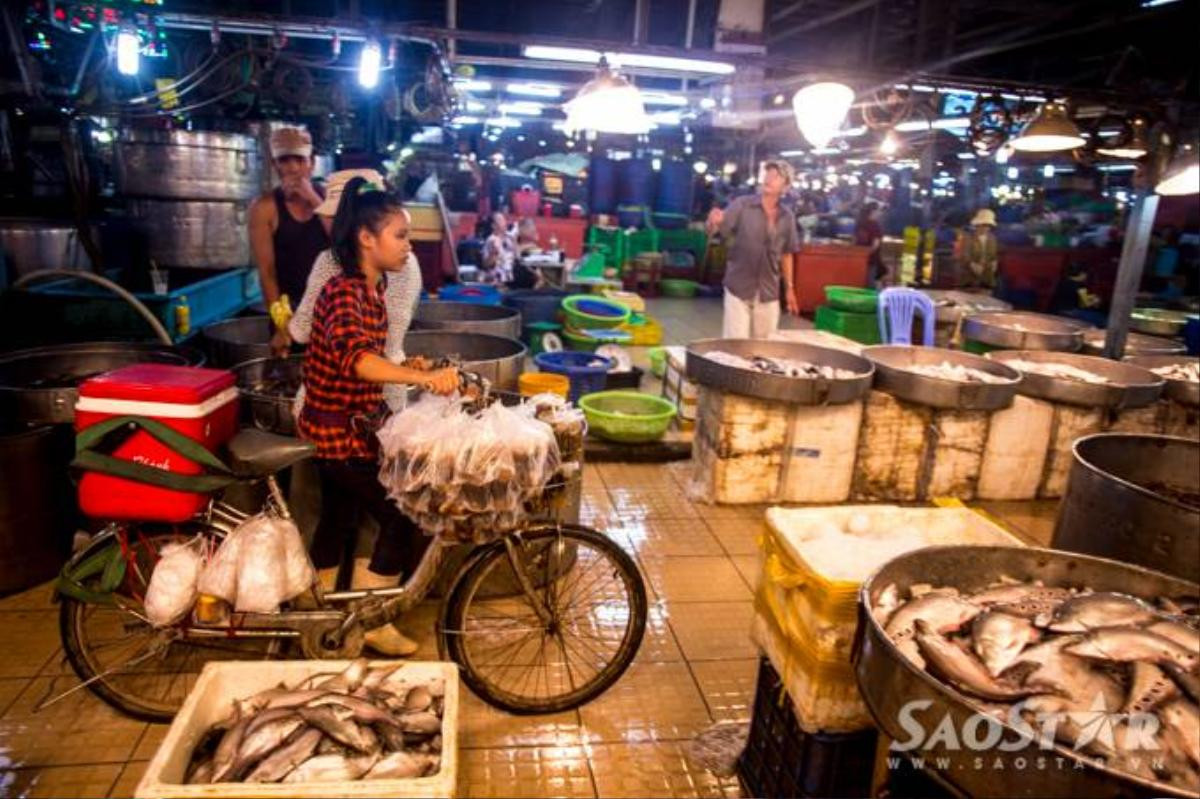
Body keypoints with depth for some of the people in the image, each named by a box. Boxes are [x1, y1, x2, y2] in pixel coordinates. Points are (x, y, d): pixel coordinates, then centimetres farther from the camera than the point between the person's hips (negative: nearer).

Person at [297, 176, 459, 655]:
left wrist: (410, 371, 3)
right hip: (339, 431, -9)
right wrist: (422, 378, -56)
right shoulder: (343, 293, -24)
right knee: (405, 516, -4)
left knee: (338, 513, 21)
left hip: (347, 427, 9)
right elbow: (353, 355, -44)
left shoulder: (374, 286, 4)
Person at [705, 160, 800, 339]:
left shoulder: (787, 217, 4)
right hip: (739, 288, -3)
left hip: (769, 292, 4)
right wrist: (714, 223, -38)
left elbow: (786, 254, 12)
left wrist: (789, 287, 12)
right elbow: (714, 232, -16)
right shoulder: (741, 205, -7)